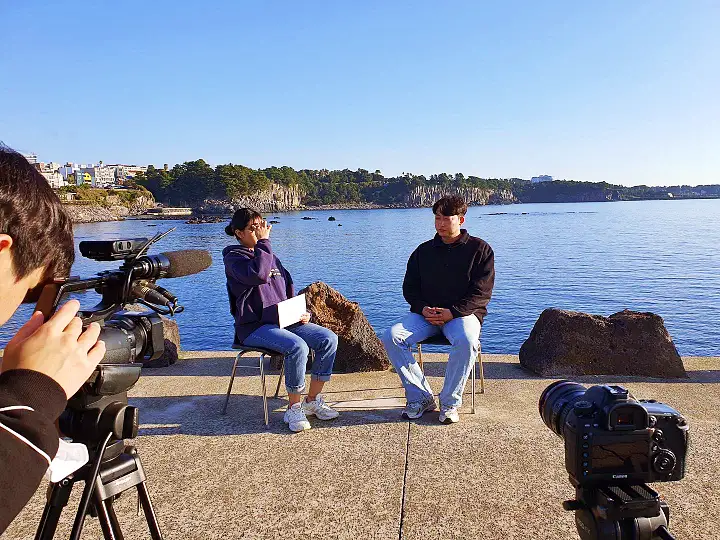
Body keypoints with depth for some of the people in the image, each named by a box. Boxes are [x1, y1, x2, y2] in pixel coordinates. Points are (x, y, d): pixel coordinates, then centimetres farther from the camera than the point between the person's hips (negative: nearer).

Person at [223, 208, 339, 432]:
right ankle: (294, 408, -14)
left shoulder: (271, 257, 21)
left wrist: (301, 313, 6)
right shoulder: (233, 258, -3)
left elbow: (289, 289, 23)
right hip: (254, 327, -7)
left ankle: (313, 400, -1)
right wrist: (263, 241, -17)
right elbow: (258, 274, -26)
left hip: (284, 321, 7)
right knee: (297, 346, -33)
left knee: (329, 339, -12)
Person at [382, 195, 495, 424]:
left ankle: (450, 402, -17)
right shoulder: (424, 250, 15)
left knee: (467, 341, -38)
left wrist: (452, 312, -17)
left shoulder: (480, 249, 4)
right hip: (426, 313, 3)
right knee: (391, 336, -23)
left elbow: (481, 293, -3)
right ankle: (420, 397, -12)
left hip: (462, 313, -3)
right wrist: (423, 308, -7)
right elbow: (409, 287, 15)